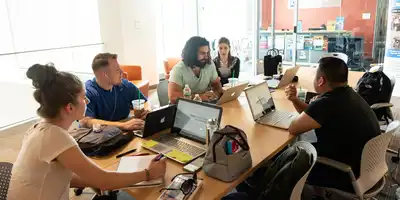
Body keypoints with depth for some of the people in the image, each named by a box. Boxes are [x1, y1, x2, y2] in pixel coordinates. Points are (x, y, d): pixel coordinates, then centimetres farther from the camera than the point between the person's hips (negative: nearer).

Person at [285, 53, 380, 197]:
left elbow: (293, 129, -17)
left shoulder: (327, 104, -32)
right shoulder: (347, 94, 1)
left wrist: (314, 105, -2)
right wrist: (295, 99, -2)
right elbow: (312, 114, 14)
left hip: (349, 178, -8)